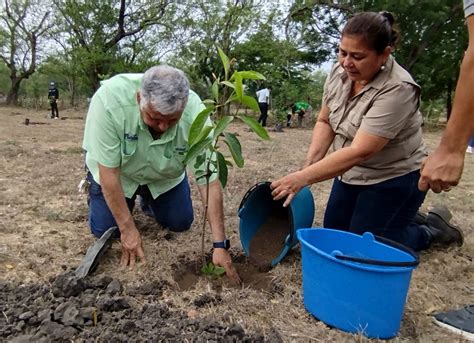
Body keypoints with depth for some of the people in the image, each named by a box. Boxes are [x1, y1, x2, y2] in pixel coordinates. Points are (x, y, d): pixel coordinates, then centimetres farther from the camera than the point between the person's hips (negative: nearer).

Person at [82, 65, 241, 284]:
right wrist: (128, 229, -25)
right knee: (103, 229, -7)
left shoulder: (195, 113, -34)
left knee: (180, 224, -2)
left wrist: (220, 245, -30)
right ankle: (95, 189, 25)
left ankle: (149, 201, 29)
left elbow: (209, 180, -30)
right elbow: (109, 172, -30)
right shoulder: (109, 100, -39)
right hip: (116, 170, -1)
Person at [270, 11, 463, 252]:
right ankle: (397, 219, 32)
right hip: (352, 174, 7)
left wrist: (304, 178, -36)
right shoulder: (339, 72, -7)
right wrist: (309, 165, -12)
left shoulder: (397, 89, -29)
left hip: (393, 180, -7)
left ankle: (431, 230, 21)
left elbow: (360, 151, -33)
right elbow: (324, 121, 1)